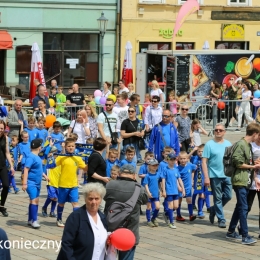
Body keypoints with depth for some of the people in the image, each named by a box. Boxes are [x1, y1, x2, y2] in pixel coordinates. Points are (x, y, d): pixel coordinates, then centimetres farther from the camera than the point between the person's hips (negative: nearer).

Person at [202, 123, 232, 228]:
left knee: (228, 196, 5)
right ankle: (221, 220, 12)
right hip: (215, 176, -4)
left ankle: (213, 210, 28)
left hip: (227, 175, 4)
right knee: (218, 198, 2)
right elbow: (204, 161, -7)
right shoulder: (209, 144, -4)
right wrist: (206, 177, -14)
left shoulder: (228, 144, 10)